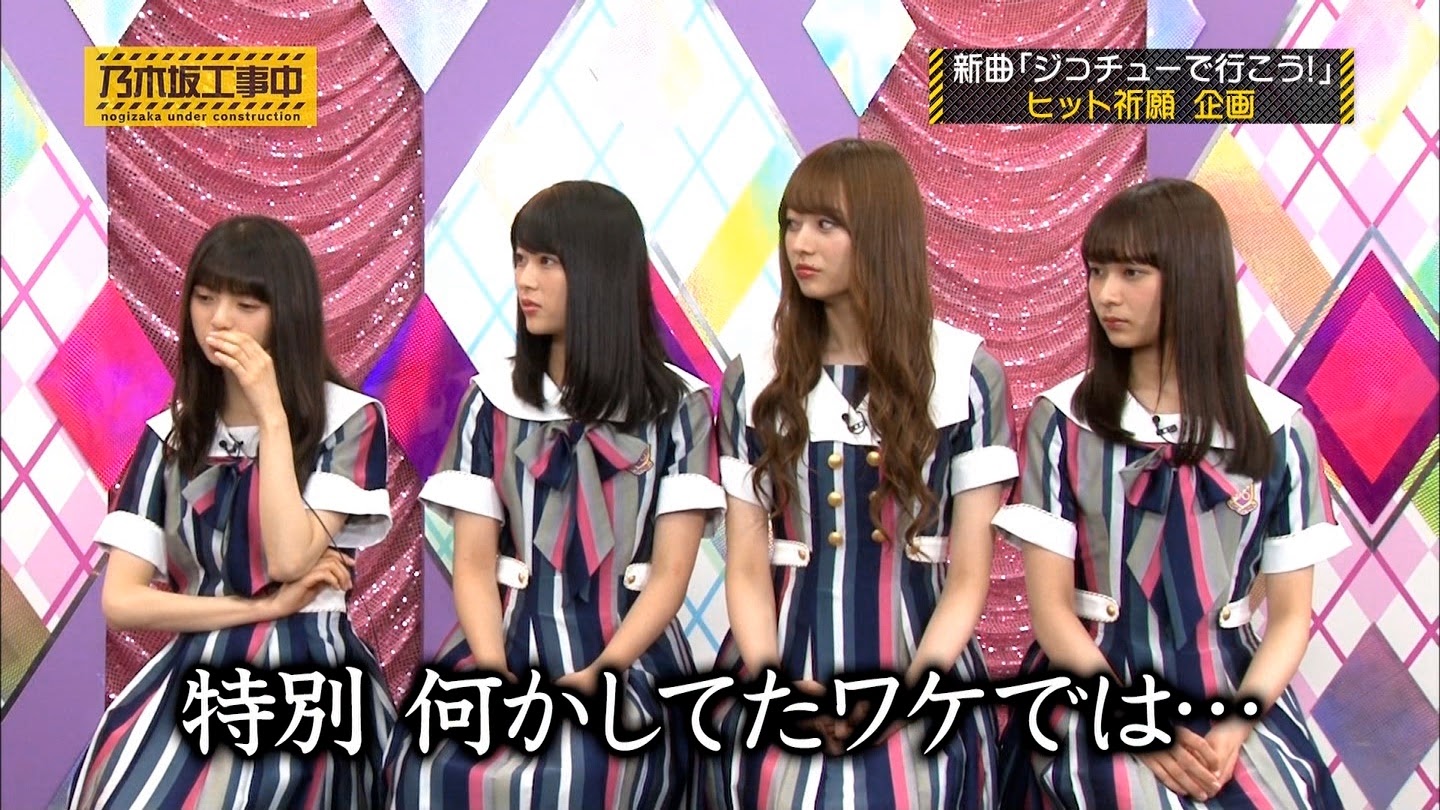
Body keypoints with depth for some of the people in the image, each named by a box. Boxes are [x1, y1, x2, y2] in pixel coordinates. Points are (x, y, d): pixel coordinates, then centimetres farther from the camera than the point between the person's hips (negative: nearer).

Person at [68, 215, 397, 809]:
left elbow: (289, 560, -14)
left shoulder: (351, 420, -1)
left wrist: (271, 413, -12)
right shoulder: (169, 434, 9)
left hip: (308, 675, -3)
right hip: (193, 671, 4)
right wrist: (263, 607, -9)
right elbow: (119, 601, 2)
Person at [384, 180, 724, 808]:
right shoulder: (492, 398, 9)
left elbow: (671, 574, -1)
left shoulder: (677, 405, 3)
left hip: (630, 658, -2)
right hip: (506, 646, 2)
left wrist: (599, 674, -15)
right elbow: (474, 562, 3)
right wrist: (494, 672, -14)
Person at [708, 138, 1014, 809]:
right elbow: (747, 566, 3)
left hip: (920, 677, -1)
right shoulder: (755, 377, 7)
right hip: (779, 673, 1)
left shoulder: (967, 373, 2)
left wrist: (907, 691, -12)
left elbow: (969, 575, 1)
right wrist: (774, 685, -12)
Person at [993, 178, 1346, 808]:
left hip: (1231, 690, 2)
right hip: (1090, 685, -1)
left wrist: (1233, 730, -12)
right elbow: (1050, 606, -4)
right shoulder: (1063, 420, -1)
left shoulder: (1277, 430, 2)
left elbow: (1291, 615, 4)